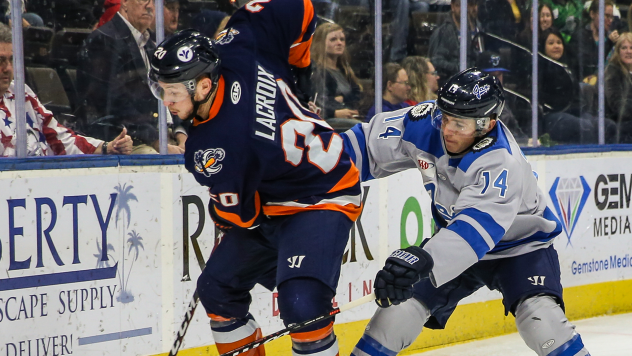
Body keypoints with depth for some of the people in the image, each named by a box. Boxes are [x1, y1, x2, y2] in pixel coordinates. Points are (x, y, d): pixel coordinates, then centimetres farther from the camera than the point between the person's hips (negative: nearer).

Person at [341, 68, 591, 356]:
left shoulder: (501, 163, -37)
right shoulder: (426, 122, -19)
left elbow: (478, 227, -51)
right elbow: (370, 142, -4)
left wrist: (423, 260, -65)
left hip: (520, 244, -6)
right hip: (455, 237, 6)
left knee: (540, 317, -28)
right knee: (399, 308, -4)